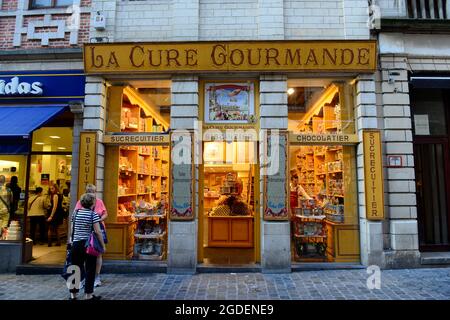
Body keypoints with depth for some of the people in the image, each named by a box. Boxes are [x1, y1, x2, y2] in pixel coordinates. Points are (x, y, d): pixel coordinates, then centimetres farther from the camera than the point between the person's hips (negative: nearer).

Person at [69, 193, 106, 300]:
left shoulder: (75, 212, 5)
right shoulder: (93, 214, -9)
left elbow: (72, 229, 11)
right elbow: (97, 232, -12)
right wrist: (103, 245, -4)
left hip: (76, 244, 5)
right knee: (90, 270, 6)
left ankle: (73, 294, 22)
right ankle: (89, 294, 11)